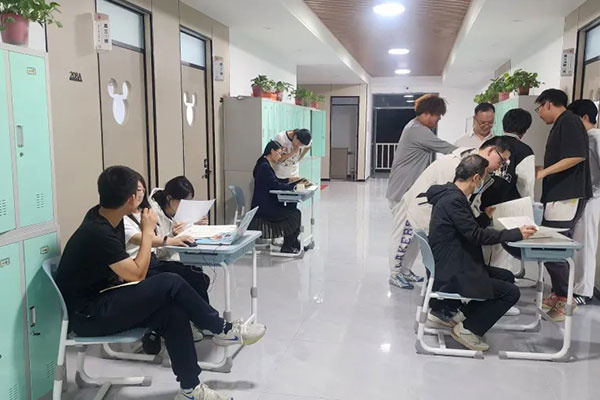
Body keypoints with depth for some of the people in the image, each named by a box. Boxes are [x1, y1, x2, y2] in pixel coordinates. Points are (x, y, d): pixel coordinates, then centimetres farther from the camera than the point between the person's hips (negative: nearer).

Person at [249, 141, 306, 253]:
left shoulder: (265, 165, 15)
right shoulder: (265, 167, -18)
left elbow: (275, 181, 23)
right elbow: (276, 186, -23)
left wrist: (290, 180, 13)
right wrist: (295, 184, -16)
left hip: (267, 205, 10)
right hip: (263, 208, -10)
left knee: (293, 210, 8)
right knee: (295, 214, -8)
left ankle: (293, 243, 12)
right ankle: (287, 247, 4)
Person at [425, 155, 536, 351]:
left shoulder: (451, 195, 10)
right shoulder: (453, 200, -22)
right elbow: (477, 235, -23)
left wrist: (486, 217, 21)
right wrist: (517, 233, -18)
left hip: (455, 266, 11)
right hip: (451, 275, -11)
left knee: (507, 276, 18)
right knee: (511, 292, -7)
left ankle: (462, 314, 17)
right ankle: (467, 328, 2)